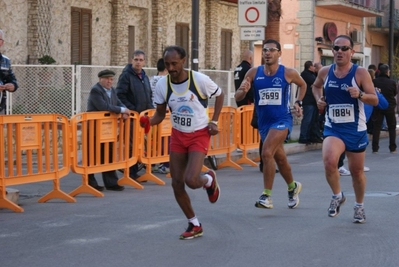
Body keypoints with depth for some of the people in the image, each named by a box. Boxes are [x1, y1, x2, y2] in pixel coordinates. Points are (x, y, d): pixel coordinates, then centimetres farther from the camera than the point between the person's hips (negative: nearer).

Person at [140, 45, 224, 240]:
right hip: (178, 136, 4)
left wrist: (214, 121, -8)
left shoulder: (199, 80, -18)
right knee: (176, 183, 1)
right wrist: (149, 122, -21)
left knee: (191, 180, -20)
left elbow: (219, 95, 0)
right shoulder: (162, 85, -8)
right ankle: (194, 225, 20)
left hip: (199, 135, -4)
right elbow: (160, 114, 1)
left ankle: (209, 180, 18)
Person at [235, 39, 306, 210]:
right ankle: (293, 187, 45)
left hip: (282, 120, -5)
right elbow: (237, 98, -3)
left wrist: (298, 102, 0)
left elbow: (302, 85, 15)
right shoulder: (254, 73, -2)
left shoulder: (289, 73, -7)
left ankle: (266, 196, -20)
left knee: (267, 153, -25)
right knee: (280, 158, 19)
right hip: (264, 122, 5)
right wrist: (243, 91, -25)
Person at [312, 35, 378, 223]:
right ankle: (337, 196, 0)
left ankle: (359, 206, 35)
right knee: (329, 161, -26)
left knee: (356, 170, 11)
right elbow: (316, 86, 23)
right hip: (333, 128, 1)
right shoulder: (325, 72, 1)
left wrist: (360, 94, -29)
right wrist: (319, 99, 4)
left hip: (356, 130, -1)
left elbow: (375, 100, -10)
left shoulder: (360, 73, -10)